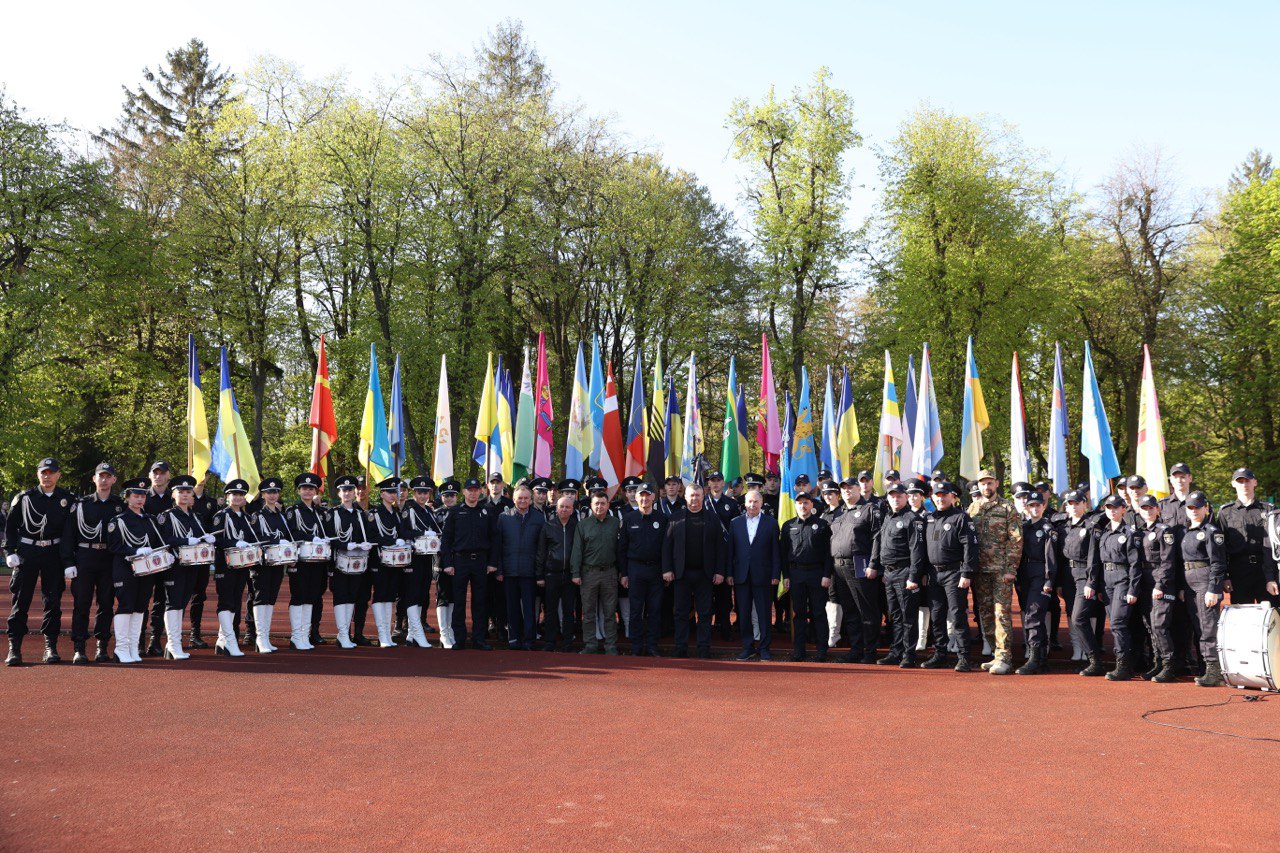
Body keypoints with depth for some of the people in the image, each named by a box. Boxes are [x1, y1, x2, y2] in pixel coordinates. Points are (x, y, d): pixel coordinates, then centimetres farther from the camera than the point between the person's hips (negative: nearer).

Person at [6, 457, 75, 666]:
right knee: (20, 600, -1)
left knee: (53, 601, 3)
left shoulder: (68, 499, 5)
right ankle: (14, 649, 4)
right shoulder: (24, 497, 3)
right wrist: (10, 552, -3)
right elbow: (10, 525, 6)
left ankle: (50, 647, 10)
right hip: (27, 552, -1)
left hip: (54, 553, 1)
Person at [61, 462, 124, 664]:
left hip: (110, 560, 1)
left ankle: (102, 647, 14)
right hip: (84, 559, -1)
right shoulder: (81, 504, 4)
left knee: (106, 604, 5)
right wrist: (68, 562, -6)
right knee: (81, 604, 0)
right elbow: (68, 534, 2)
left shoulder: (120, 506, 7)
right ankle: (79, 649, 4)